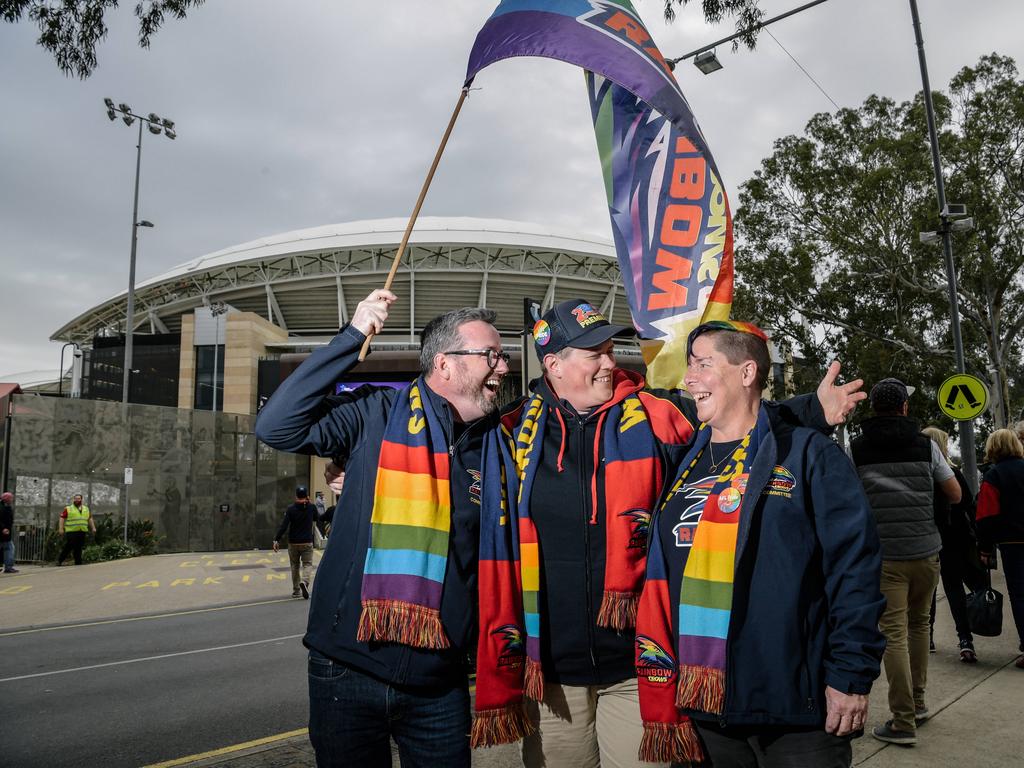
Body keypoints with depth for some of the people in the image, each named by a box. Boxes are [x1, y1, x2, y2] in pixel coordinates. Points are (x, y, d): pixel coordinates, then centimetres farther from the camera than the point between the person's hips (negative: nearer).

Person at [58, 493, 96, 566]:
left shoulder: (86, 509, 17)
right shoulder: (68, 509, 3)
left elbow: (90, 519, 22)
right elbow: (62, 518, -2)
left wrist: (93, 528, 16)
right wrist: (61, 528, -11)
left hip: (82, 532, 4)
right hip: (71, 532, -4)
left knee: (79, 548, 5)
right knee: (68, 547, -7)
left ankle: (78, 563, 9)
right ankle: (60, 560, 7)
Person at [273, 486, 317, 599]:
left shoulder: (290, 509, -7)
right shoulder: (311, 508, -3)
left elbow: (283, 526, -13)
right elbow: (316, 519, 18)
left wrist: (276, 540, -11)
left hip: (293, 543, 1)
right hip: (307, 543, -1)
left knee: (294, 566, 14)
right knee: (307, 564, 4)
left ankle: (296, 590, 18)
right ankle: (304, 581, -25)